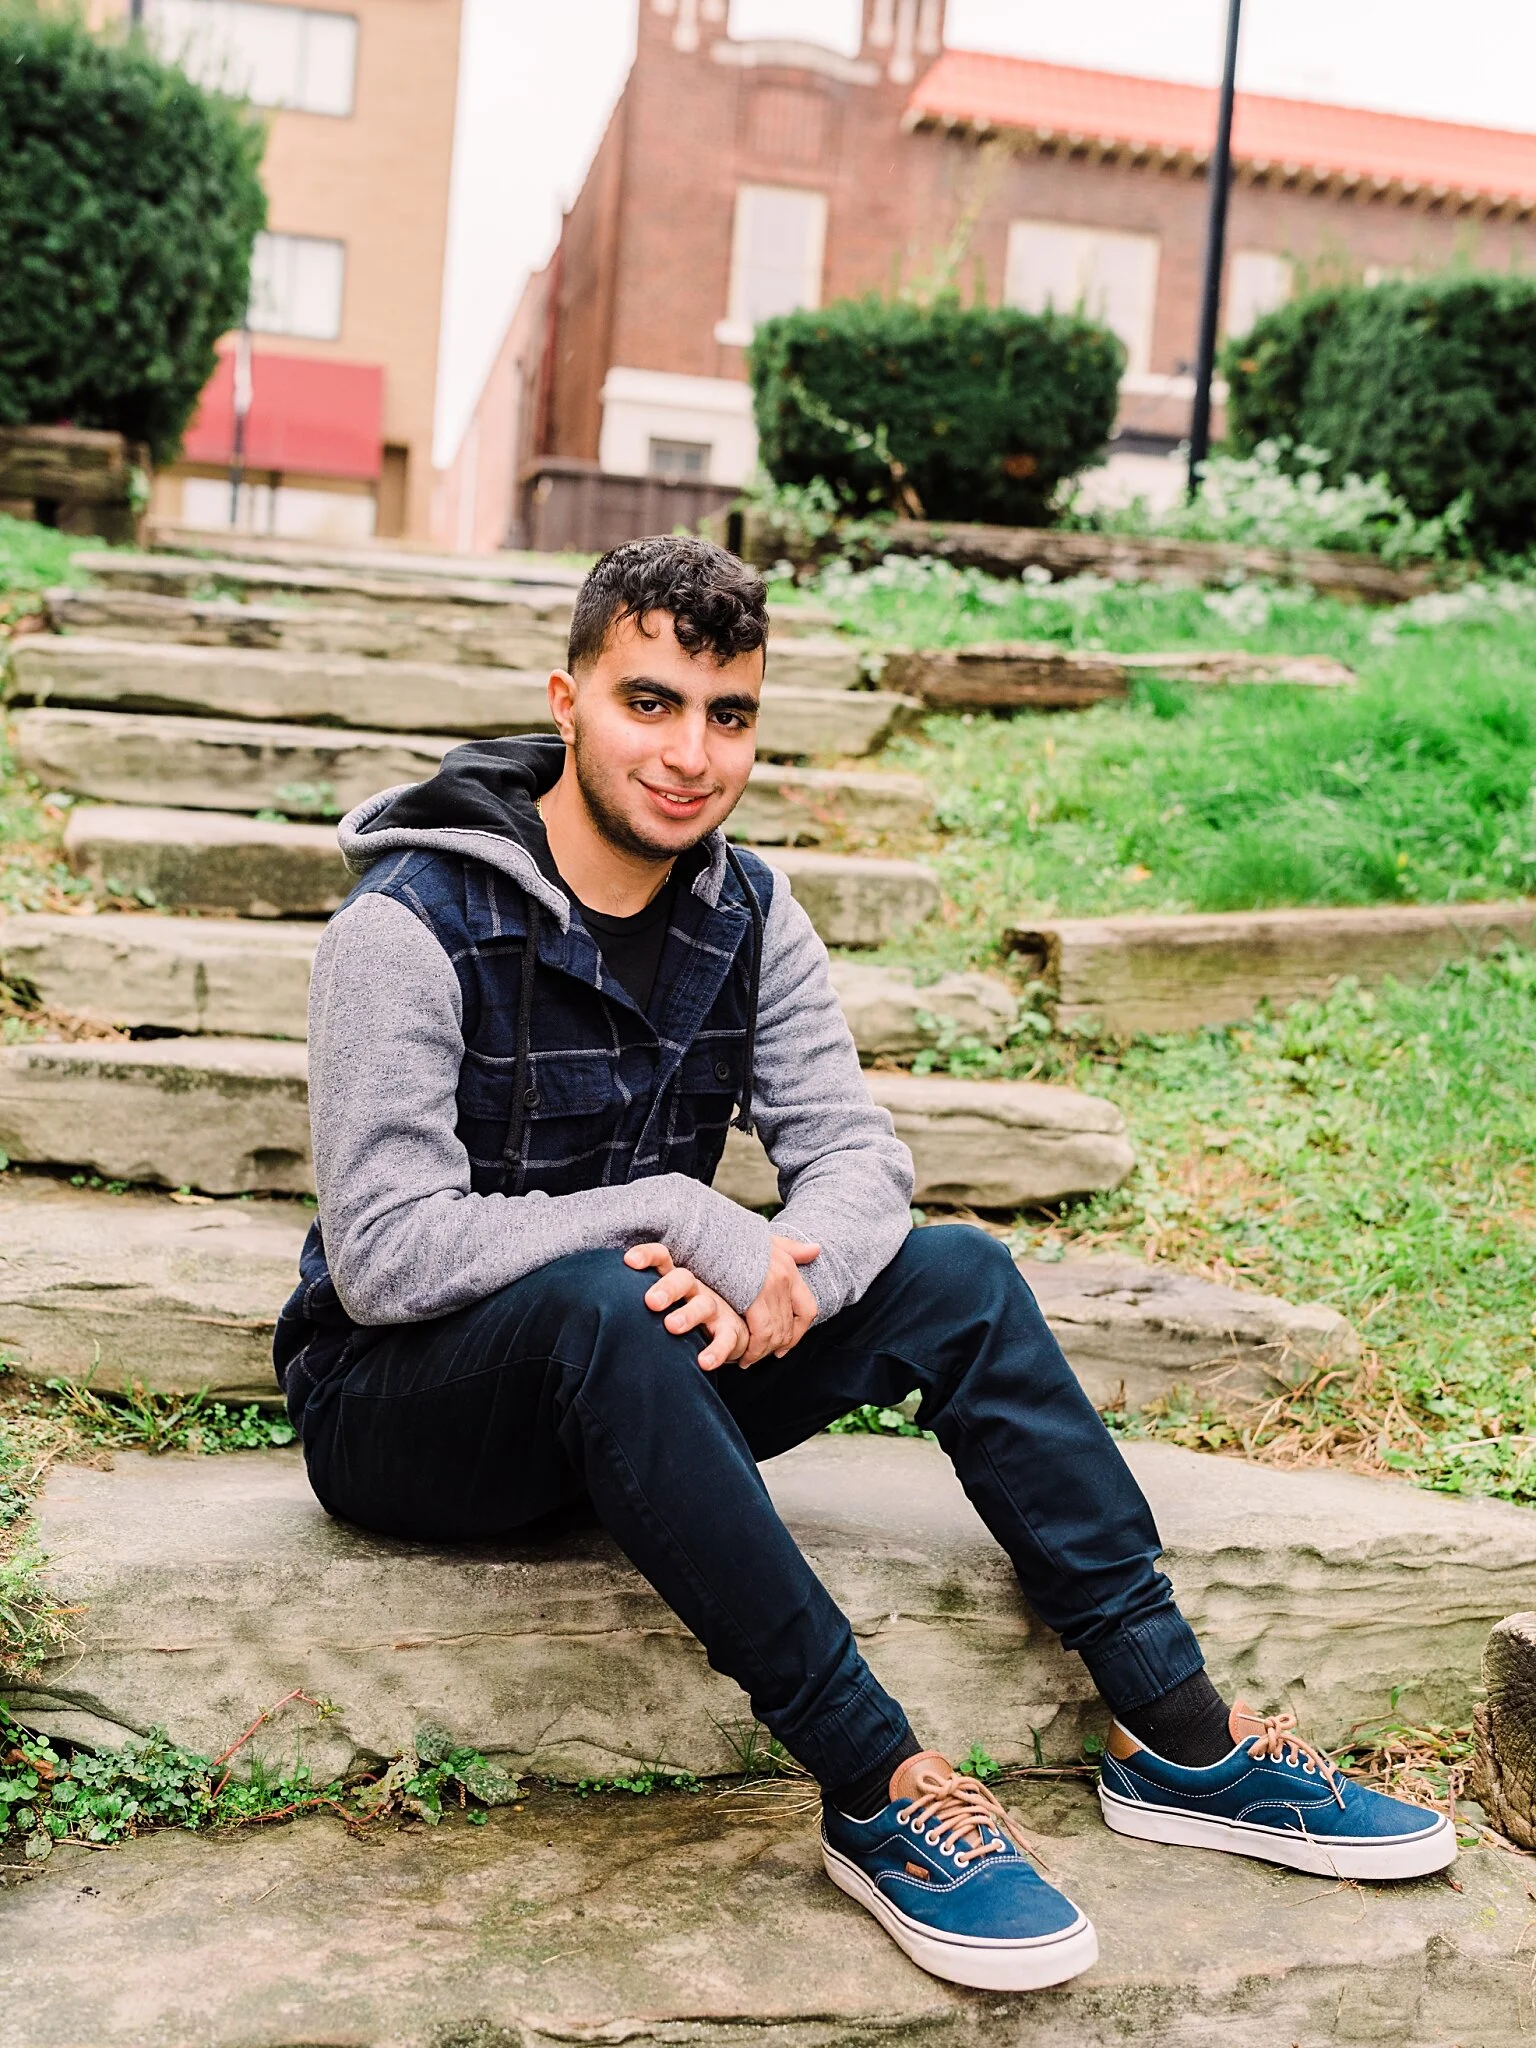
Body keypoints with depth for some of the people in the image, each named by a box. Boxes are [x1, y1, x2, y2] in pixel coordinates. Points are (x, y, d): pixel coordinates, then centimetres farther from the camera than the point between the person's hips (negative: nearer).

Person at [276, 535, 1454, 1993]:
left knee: (959, 1277, -11)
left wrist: (776, 1270, -27)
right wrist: (682, 1219, -28)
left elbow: (856, 1153, -4)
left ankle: (1176, 1733, -9)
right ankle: (877, 1788, -31)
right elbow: (384, 1255, -25)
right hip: (398, 1407, -6)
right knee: (598, 1306, -39)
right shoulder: (411, 928, -19)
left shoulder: (745, 913, 1)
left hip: (632, 1378, 6)